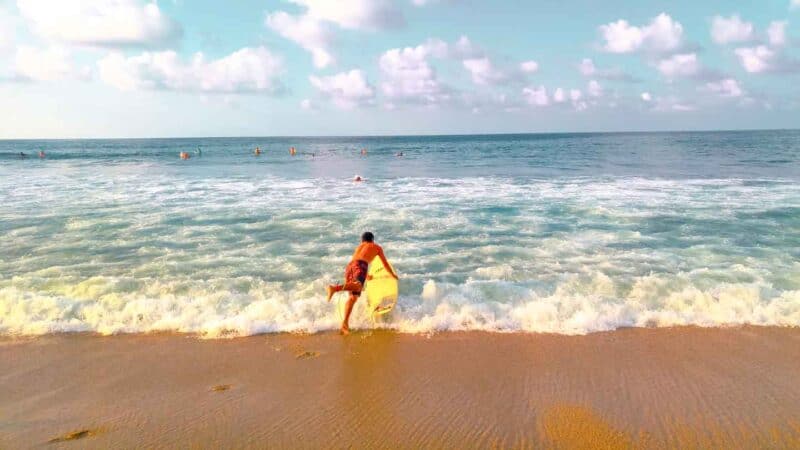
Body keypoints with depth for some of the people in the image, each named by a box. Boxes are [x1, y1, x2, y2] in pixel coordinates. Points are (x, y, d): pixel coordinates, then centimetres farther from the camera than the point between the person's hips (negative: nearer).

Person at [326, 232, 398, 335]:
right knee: (358, 286, -32)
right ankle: (335, 288, -59)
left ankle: (345, 324, -16)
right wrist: (393, 274, 57)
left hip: (349, 265, 5)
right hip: (360, 265, -5)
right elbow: (385, 263, 39)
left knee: (353, 296, 1)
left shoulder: (358, 247, 41)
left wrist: (366, 276, 71)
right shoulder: (377, 247, 31)